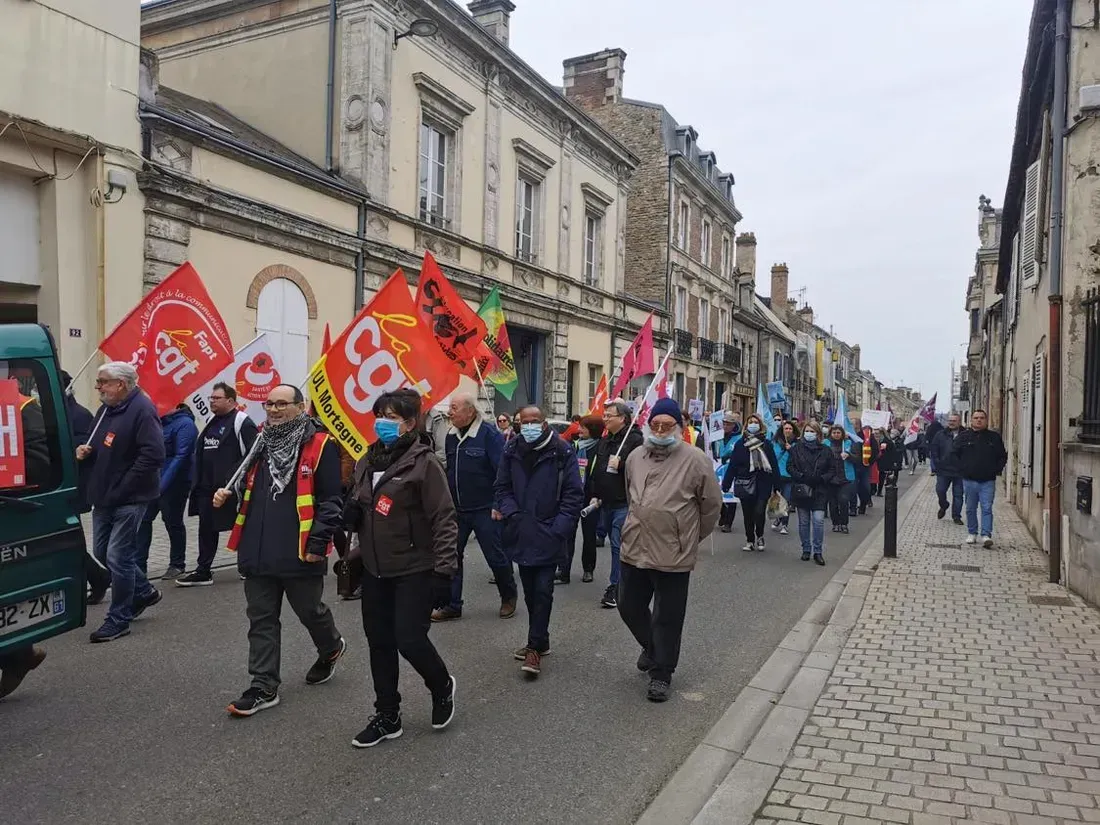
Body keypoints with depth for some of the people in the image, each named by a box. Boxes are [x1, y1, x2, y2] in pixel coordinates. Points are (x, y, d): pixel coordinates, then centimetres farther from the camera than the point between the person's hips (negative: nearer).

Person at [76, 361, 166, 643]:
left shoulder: (141, 410, -17)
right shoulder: (107, 408, 12)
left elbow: (153, 455, -25)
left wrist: (122, 488, -21)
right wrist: (85, 451, 1)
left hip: (129, 498, -9)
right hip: (104, 496, 9)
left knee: (118, 557, -4)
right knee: (102, 552, 16)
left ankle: (118, 620, 10)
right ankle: (144, 592, 34)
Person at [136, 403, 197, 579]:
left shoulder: (185, 424, -14)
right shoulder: (160, 421, 10)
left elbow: (181, 457, -20)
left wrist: (162, 485, -23)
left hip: (174, 483, -7)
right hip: (153, 480, 7)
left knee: (173, 522, 4)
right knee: (143, 519, 3)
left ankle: (177, 565, 19)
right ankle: (139, 565, 9)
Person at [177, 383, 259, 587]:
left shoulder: (242, 423, -11)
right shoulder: (212, 423, 18)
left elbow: (252, 453, -19)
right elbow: (201, 454, 23)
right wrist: (198, 481, 16)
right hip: (208, 488, 9)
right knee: (207, 529, 10)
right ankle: (203, 571, 17)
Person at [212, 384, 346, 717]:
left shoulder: (320, 446, -11)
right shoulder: (262, 443, 11)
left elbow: (330, 501, -13)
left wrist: (317, 543, -18)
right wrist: (229, 495, 3)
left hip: (300, 553, -6)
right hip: (259, 552, 6)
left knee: (310, 611, 13)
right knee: (261, 620, 10)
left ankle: (331, 648, 42)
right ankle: (264, 687, 19)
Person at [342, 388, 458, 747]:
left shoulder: (424, 462, -13)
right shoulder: (368, 461, 9)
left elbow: (444, 519, -15)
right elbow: (359, 508, 23)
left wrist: (444, 569, -19)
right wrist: (352, 512, -1)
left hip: (414, 570, -7)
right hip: (375, 570, 7)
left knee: (409, 640, -6)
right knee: (379, 642, 11)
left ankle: (442, 687, 26)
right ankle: (387, 716, 27)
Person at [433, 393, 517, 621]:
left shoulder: (489, 435, -14)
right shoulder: (451, 436, 6)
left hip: (485, 509, -6)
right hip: (456, 509, 6)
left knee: (496, 556, 5)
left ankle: (509, 597, 27)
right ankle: (451, 605, 16)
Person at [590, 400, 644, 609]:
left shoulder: (635, 440, -11)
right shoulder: (604, 442, 14)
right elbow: (597, 471, 20)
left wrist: (620, 464, -22)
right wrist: (595, 496, 14)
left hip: (624, 504, -8)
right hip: (606, 503, 8)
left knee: (618, 545, -7)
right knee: (615, 544, 14)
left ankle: (615, 588, -1)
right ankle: (621, 583, 25)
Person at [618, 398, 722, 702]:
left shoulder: (695, 461, -10)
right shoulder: (635, 457, 6)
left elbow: (712, 503, -2)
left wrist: (693, 535, 7)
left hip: (673, 555, -5)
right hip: (635, 549, 5)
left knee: (667, 618, 6)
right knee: (629, 607, 16)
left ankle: (661, 672, 23)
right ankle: (651, 647, 44)